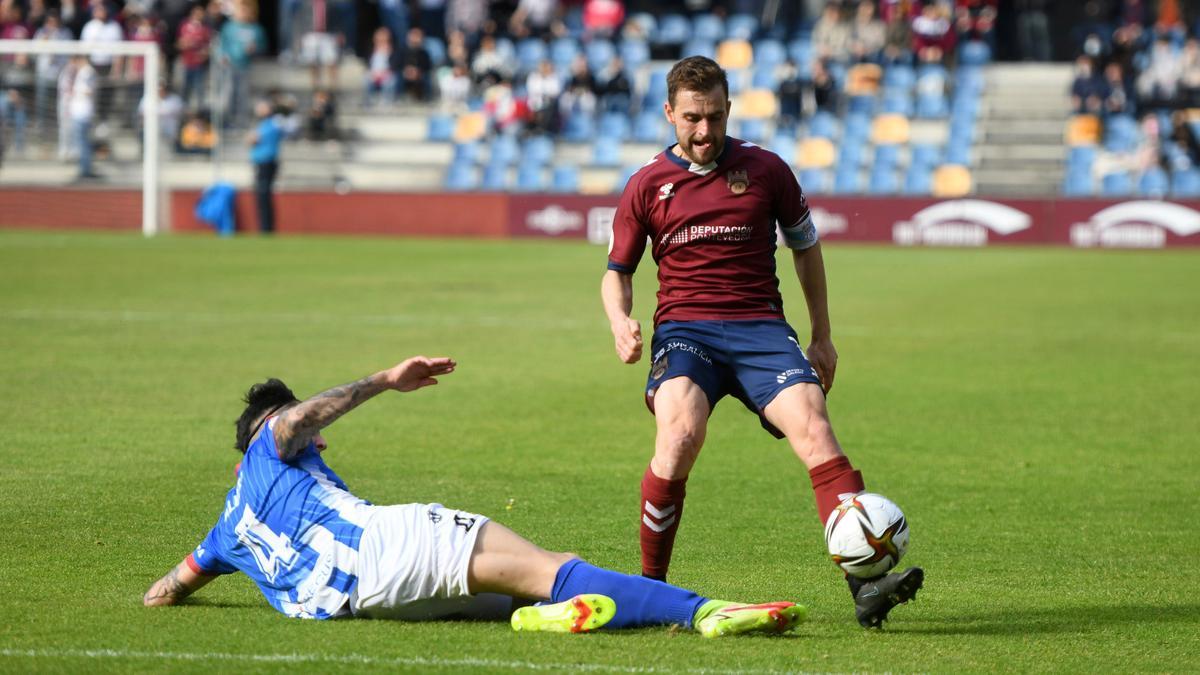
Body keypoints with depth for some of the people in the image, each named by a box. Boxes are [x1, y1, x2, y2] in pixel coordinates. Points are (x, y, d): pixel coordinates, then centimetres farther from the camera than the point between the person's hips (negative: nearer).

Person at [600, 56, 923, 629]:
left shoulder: (765, 169, 9)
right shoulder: (647, 185, 9)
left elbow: (805, 247, 21)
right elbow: (617, 271, 18)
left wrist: (822, 338, 20)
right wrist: (620, 320, -4)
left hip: (760, 326, 1)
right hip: (684, 328, -1)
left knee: (813, 428, -24)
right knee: (680, 435, -31)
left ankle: (865, 584, -33)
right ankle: (650, 583, -13)